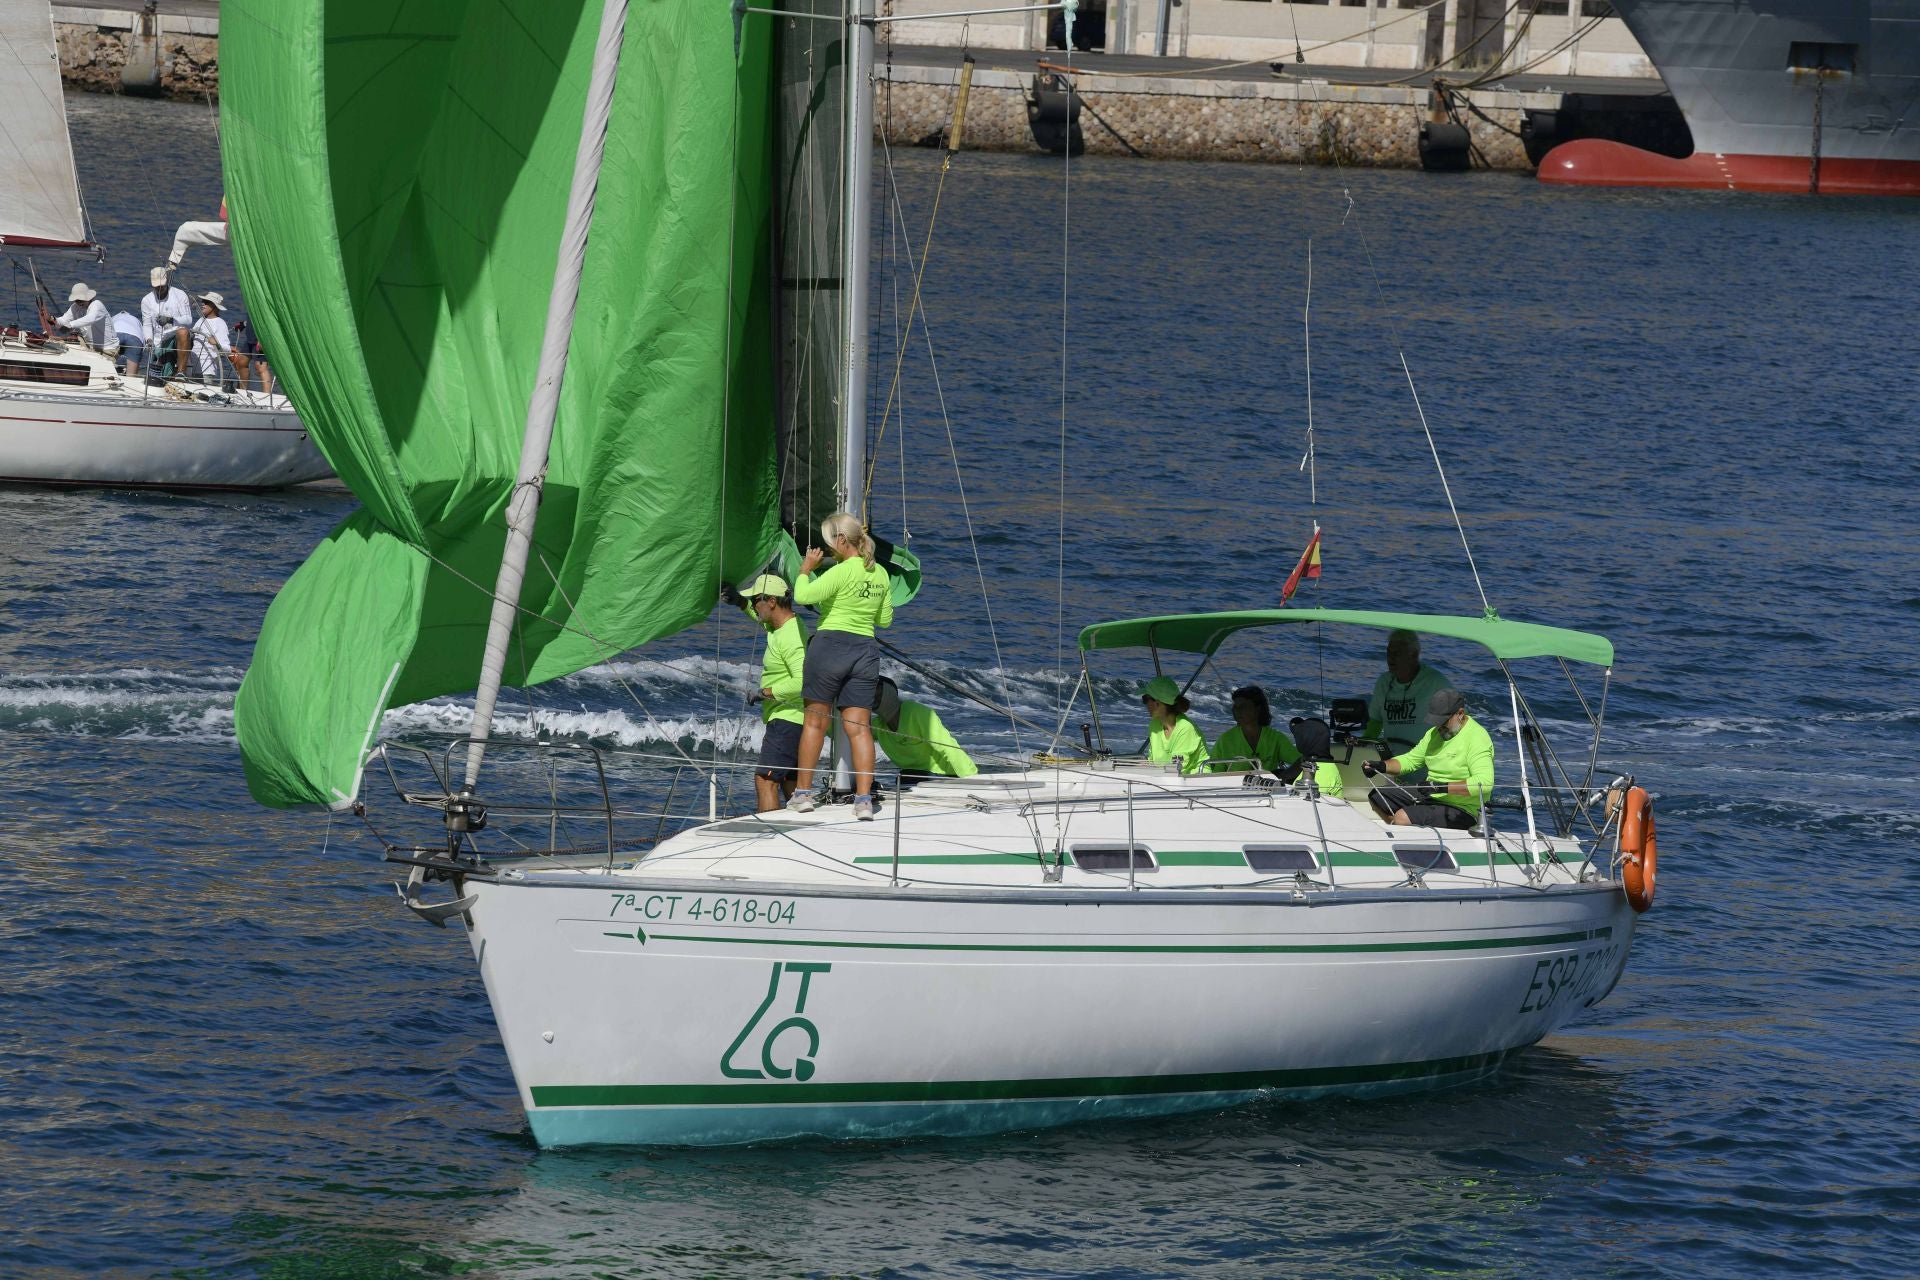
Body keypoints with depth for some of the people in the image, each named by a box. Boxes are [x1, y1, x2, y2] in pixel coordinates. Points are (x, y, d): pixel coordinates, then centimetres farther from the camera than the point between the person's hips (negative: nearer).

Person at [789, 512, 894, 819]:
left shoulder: (841, 572, -14)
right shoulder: (880, 574, 8)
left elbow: (802, 596, -20)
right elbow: (885, 620, 15)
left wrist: (806, 569, -4)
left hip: (831, 644, -6)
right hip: (866, 650, 6)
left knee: (815, 721, 7)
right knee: (859, 727, 3)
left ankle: (803, 793, 14)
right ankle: (864, 800, -6)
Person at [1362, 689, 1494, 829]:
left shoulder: (1477, 739, -20)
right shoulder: (1436, 732, 8)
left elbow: (1484, 783, -31)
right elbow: (1411, 759, 19)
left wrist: (1442, 787, -34)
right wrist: (1381, 767, 0)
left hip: (1461, 811, -9)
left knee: (1401, 818, -27)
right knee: (1376, 797, 11)